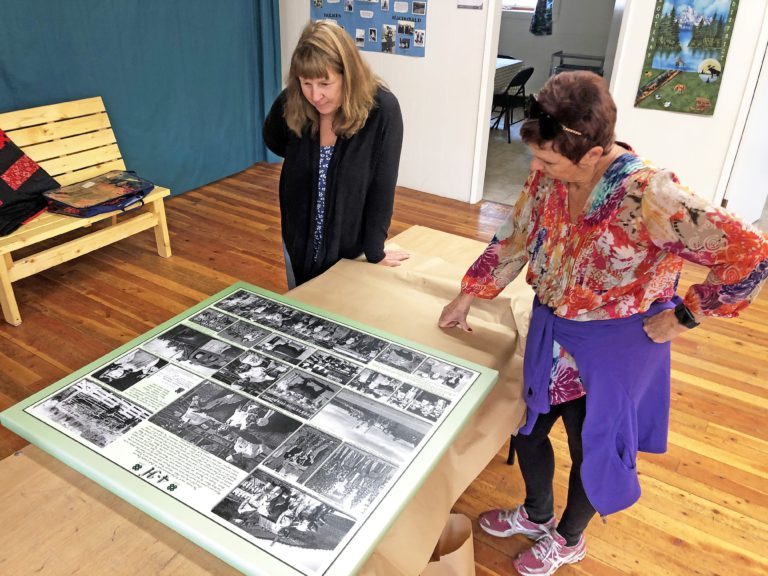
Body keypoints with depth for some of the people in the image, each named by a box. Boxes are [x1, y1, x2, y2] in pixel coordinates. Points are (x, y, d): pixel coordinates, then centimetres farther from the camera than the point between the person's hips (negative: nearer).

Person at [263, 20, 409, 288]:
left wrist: (375, 251, -11)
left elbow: (382, 187, -17)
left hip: (350, 246, -3)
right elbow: (275, 143, 10)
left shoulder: (382, 109, -25)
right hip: (299, 240, 3)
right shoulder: (290, 104, -15)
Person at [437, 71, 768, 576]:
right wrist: (467, 297, 3)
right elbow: (516, 239, 3)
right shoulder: (548, 176, -12)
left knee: (592, 447, 16)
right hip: (551, 331, 6)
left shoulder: (649, 196, -31)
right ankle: (537, 514, 51)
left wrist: (685, 315, -19)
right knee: (527, 428, 20)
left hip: (614, 345, -6)